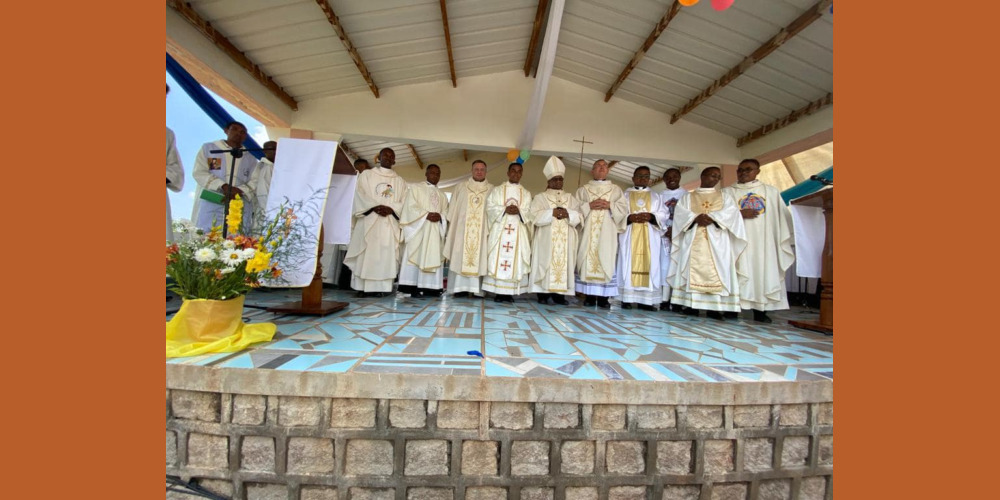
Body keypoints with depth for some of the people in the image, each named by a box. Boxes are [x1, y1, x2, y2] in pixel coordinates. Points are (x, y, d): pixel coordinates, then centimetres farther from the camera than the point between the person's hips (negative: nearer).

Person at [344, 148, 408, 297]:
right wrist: (375, 206, -16)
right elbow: (360, 195, 0)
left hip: (390, 223, 2)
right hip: (369, 220, -1)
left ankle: (380, 287, -1)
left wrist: (390, 209, -12)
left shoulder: (399, 181, 18)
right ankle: (362, 287, -1)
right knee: (366, 253, -5)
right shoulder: (366, 175, 13)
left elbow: (404, 202, 7)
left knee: (386, 254, -3)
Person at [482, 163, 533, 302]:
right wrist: (504, 209, -14)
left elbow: (530, 213, 6)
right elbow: (490, 208, 1)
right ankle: (498, 292, 0)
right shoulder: (496, 190, 12)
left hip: (518, 232, 1)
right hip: (500, 230, -1)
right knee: (497, 259, -6)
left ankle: (510, 292, 3)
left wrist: (519, 211, -14)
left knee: (516, 261, -3)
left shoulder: (526, 194, 16)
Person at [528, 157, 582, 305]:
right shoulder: (540, 197, 8)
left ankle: (559, 294, 5)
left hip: (566, 240, 3)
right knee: (546, 263, -5)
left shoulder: (570, 198, 17)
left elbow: (579, 216, 7)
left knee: (564, 263, 0)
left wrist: (568, 214, -12)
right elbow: (535, 216, -7)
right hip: (546, 239, -3)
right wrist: (552, 212, -16)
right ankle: (543, 293, 0)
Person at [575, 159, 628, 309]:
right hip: (588, 231, 0)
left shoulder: (616, 190, 17)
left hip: (607, 232, 0)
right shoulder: (583, 190, 16)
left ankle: (604, 296, -2)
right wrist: (589, 206, -11)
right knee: (588, 259, -5)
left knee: (606, 261, -6)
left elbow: (624, 208, 6)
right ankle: (589, 295, 0)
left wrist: (610, 205, -10)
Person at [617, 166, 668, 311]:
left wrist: (651, 217, -11)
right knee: (628, 264, -7)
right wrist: (628, 218, -14)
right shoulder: (625, 194, 13)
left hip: (649, 236, 2)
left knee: (649, 265, -4)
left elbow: (663, 214, 8)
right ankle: (627, 298, -5)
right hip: (629, 235, -2)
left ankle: (646, 300, -1)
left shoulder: (655, 196, 18)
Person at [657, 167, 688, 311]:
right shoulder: (660, 196, 13)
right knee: (665, 265, -5)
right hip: (665, 233, 0)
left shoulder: (687, 195, 11)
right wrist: (667, 231, -10)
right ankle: (665, 299, -5)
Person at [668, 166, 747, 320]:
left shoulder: (725, 196, 19)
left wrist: (712, 218, -17)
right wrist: (696, 218, -19)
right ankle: (692, 305, -5)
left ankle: (714, 307, -5)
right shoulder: (687, 197, 17)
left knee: (715, 270, -6)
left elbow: (731, 212, 1)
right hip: (693, 241, -1)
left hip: (717, 241, 1)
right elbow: (680, 213, -1)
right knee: (693, 270, -6)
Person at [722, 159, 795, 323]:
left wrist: (789, 238, 6)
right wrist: (740, 213, -15)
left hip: (764, 240, 2)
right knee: (741, 270, -9)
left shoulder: (771, 191, 18)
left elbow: (783, 217, 14)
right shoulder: (727, 191, 12)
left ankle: (760, 311, 1)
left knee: (765, 271, -3)